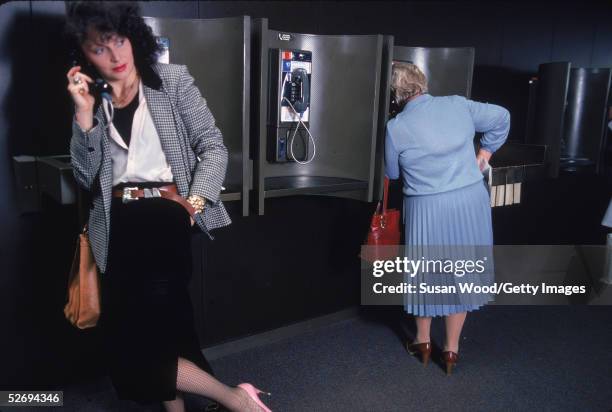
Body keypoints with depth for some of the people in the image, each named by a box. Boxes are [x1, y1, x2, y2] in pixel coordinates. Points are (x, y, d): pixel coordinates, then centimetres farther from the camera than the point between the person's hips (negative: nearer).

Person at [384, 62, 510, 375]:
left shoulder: (396, 127, -7)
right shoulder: (458, 104, 0)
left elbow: (392, 173, 6)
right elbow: (502, 117, 13)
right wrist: (486, 151, 20)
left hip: (426, 209, -2)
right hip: (470, 201, 3)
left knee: (425, 272, 17)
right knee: (460, 273, 14)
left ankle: (423, 341, 33)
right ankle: (452, 349, 25)